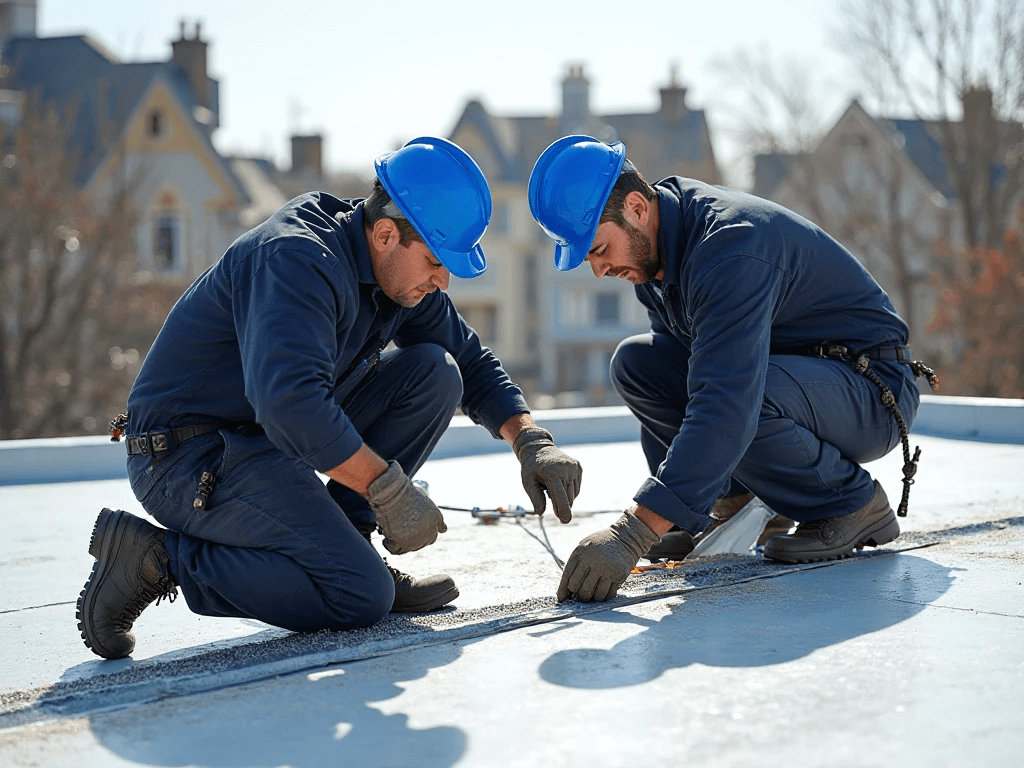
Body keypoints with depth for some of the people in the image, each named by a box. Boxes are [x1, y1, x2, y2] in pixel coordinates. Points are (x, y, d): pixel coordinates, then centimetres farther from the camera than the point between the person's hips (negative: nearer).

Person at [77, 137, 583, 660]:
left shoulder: (401, 273, 4)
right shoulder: (298, 259, -25)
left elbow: (470, 359, 16)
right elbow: (288, 400, -39)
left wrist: (530, 441, 0)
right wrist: (389, 487, -32)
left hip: (269, 437, 9)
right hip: (188, 456, -9)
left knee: (434, 372, 1)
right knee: (362, 598, -20)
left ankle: (341, 544, 2)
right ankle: (157, 557, -11)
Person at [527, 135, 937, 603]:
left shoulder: (730, 246, -32)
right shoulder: (652, 240, -2)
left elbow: (726, 406, -42)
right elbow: (687, 365, 13)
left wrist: (633, 534, -47)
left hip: (874, 392, -8)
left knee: (737, 397, -37)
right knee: (636, 363, -5)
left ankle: (855, 504, -11)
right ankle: (741, 502, 3)